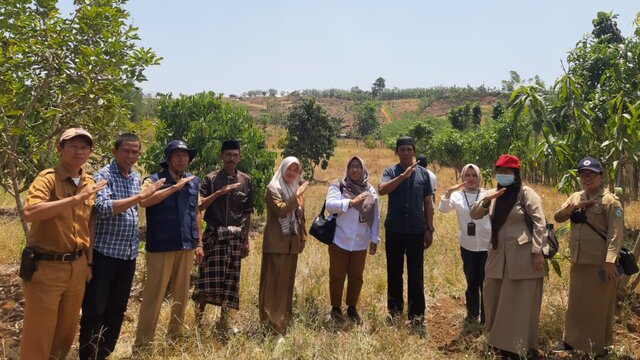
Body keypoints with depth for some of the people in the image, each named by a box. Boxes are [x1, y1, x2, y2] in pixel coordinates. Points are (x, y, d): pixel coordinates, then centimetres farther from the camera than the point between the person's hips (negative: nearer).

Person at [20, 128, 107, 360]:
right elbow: (30, 213, -30)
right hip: (45, 267, -6)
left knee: (67, 330, 17)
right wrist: (76, 198, -32)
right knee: (38, 335, 2)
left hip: (76, 267, 6)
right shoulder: (47, 178, -11)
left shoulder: (90, 184, 8)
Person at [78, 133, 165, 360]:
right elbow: (104, 208, -27)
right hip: (104, 253, -7)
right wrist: (141, 196, -27)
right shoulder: (103, 176, -11)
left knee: (117, 310, 14)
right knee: (94, 311, 2)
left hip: (128, 254, 7)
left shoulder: (136, 177, 12)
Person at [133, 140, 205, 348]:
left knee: (181, 295, 13)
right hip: (161, 246, -5)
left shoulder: (194, 182, 11)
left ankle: (174, 337, 28)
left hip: (186, 246, 5)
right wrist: (175, 187, -22)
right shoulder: (155, 180, -5)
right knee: (154, 296, -2)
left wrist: (199, 243, 12)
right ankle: (142, 343, 10)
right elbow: (144, 201, -25)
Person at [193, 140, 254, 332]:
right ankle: (198, 321, 7)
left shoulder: (246, 180, 9)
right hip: (214, 236, -3)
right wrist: (220, 192, -18)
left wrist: (246, 240, 12)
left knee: (230, 281, 6)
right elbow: (199, 206, -8)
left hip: (236, 238, 3)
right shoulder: (211, 179, 1)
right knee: (207, 280, -6)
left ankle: (223, 321, 20)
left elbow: (247, 213, 13)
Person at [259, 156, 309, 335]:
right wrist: (297, 195, -21)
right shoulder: (273, 188, -5)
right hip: (276, 242, -6)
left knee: (287, 281, 12)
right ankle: (272, 323, -2)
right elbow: (281, 210, -21)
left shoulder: (297, 189, 14)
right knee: (273, 281, -5)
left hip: (292, 242, 6)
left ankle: (284, 319, 23)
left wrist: (303, 238, 18)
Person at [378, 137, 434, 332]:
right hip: (394, 230, 0)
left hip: (416, 231, 0)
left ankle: (417, 316, 13)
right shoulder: (390, 172, 0)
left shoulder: (423, 173, 4)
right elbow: (382, 190, -20)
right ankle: (394, 312, 24)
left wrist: (429, 229, 2)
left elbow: (428, 203, 6)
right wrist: (404, 175, -28)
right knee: (394, 273, 10)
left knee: (416, 275, 4)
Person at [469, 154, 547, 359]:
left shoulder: (526, 193, -6)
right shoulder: (493, 194, 13)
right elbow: (474, 215, 8)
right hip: (498, 254, 6)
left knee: (521, 304, 1)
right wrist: (486, 200, -10)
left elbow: (539, 223, -10)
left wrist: (537, 252, -16)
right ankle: (500, 342, 27)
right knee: (494, 300, 11)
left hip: (522, 256, -6)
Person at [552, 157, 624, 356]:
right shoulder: (576, 197, 11)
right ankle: (572, 340, 30)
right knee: (575, 304, 16)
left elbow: (615, 233, -15)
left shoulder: (609, 200, -10)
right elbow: (557, 217, 5)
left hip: (600, 264, -6)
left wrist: (610, 261, -23)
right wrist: (572, 207, -13)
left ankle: (598, 349, 18)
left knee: (598, 308, 4)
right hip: (578, 262, 6)